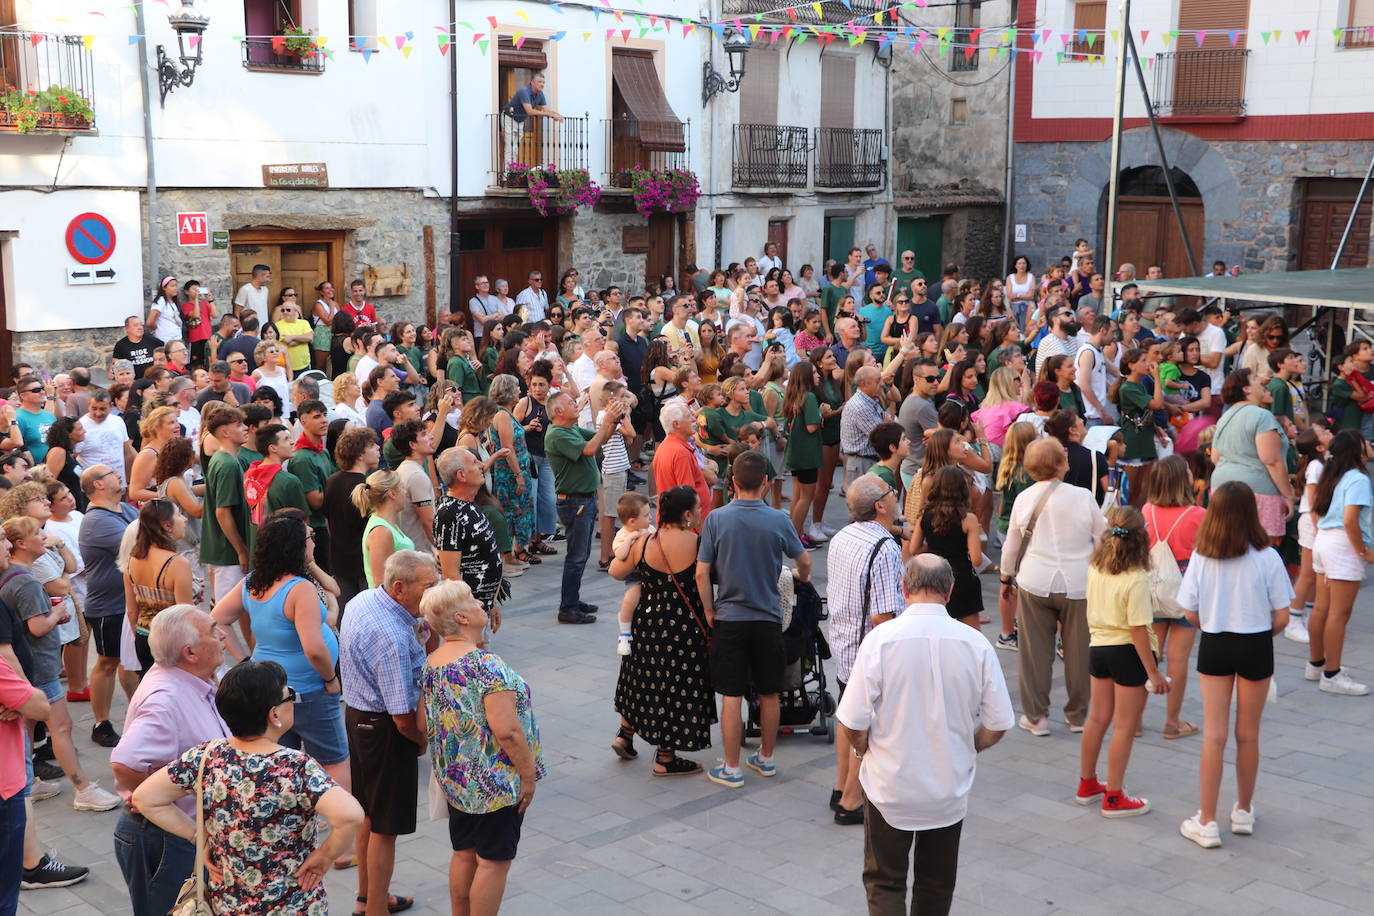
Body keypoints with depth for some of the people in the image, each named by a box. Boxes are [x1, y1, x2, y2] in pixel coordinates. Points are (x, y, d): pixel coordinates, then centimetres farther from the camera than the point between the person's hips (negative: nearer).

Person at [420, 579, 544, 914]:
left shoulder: (430, 664, 2)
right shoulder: (485, 665, -24)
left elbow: (424, 724, 10)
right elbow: (506, 730, -27)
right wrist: (528, 775, -16)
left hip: (453, 778, 8)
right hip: (496, 781, -8)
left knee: (464, 854, 19)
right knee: (493, 861, 5)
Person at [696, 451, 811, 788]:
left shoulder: (717, 519, -10)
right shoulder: (778, 520, -7)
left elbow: (702, 574, -9)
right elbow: (804, 562, 7)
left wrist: (709, 612, 5)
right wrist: (802, 578, 30)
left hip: (729, 619, -1)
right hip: (768, 619, 1)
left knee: (731, 697, 5)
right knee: (769, 694, 15)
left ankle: (732, 769, 11)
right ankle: (766, 759, 28)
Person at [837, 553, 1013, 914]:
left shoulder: (880, 639, -17)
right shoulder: (976, 644, -10)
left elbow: (853, 723, -14)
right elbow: (997, 724, -3)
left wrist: (864, 750, 7)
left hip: (890, 789, -2)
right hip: (950, 789, 3)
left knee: (885, 883, 12)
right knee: (937, 885, 20)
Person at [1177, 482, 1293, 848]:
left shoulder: (1201, 557, -10)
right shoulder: (1267, 558, -13)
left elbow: (1192, 615, -4)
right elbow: (1281, 618, -9)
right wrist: (1260, 633, 11)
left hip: (1213, 647, 1)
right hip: (1255, 648, -1)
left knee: (1214, 735, 6)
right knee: (1248, 735, 14)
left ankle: (1207, 822, 7)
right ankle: (1243, 811, 31)